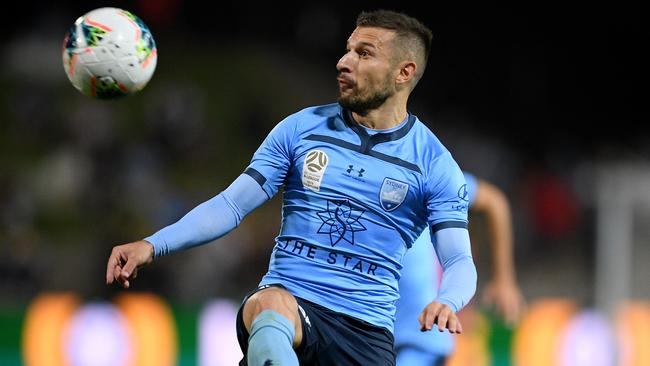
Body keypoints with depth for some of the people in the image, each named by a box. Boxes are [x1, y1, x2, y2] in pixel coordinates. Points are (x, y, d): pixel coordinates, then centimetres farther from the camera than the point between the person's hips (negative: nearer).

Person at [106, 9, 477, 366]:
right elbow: (231, 205, 8)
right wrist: (153, 245, -6)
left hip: (366, 329, 1)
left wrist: (446, 303, -26)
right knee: (271, 309, -37)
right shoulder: (301, 128, 9)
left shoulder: (434, 163, 4)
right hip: (286, 301, -1)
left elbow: (460, 262, -2)